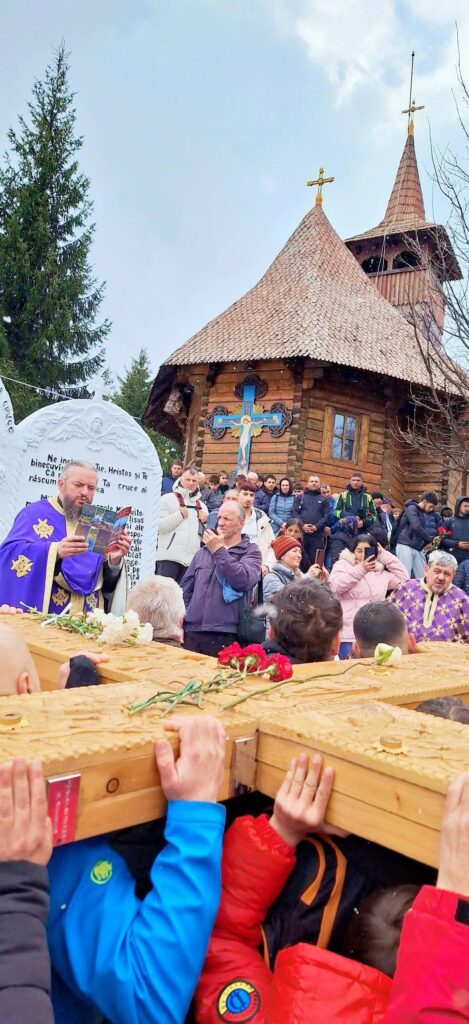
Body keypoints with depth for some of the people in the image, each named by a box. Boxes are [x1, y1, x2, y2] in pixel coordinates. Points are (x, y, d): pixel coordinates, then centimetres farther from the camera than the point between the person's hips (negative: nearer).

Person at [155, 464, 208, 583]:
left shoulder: (201, 505, 21)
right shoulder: (168, 499, 2)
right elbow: (159, 526, -10)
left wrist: (205, 522, 7)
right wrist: (180, 514, -9)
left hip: (192, 559, 6)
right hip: (169, 557, -5)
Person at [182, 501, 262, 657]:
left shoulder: (251, 552, 5)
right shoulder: (203, 552, 17)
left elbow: (244, 580, -14)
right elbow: (186, 587, 18)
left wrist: (219, 551, -11)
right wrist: (183, 617, 6)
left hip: (225, 635, -4)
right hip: (192, 632, 4)